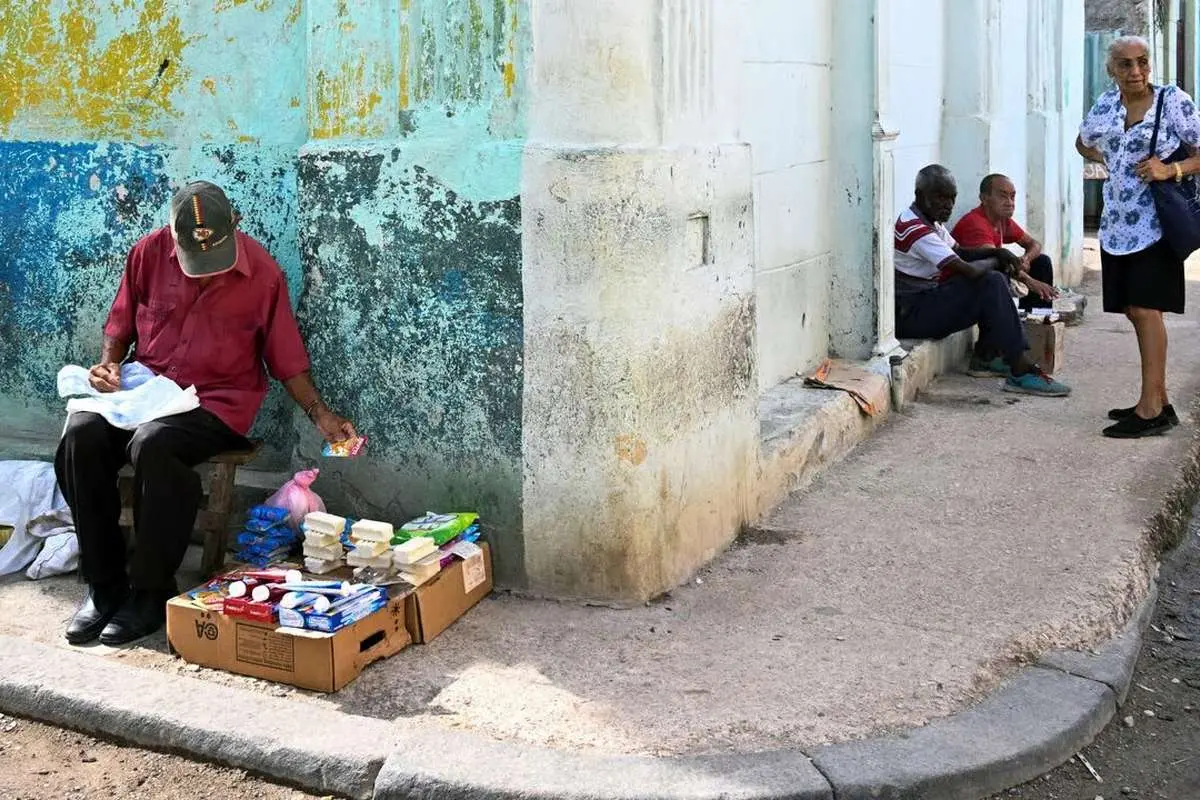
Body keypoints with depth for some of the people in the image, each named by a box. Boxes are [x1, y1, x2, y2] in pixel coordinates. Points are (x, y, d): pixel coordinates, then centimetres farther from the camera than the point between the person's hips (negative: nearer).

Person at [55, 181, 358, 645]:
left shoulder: (262, 274, -8)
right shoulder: (150, 253, -1)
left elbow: (286, 357, 0)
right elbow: (122, 319, 14)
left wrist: (319, 415, -8)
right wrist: (108, 365, -4)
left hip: (217, 401, -4)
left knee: (153, 444, -35)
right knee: (81, 435, -25)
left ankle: (151, 591, -20)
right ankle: (103, 585, -13)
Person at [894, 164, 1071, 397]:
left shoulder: (930, 221, 11)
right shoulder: (914, 229, -22)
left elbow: (959, 252, 20)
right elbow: (968, 270, -27)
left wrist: (999, 253, 1)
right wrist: (994, 262, -5)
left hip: (928, 298, 11)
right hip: (910, 315, -11)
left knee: (998, 274, 14)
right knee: (992, 282, -20)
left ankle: (984, 357, 12)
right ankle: (1021, 372, -20)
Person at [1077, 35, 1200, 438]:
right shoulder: (1105, 105, 8)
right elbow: (1084, 143, 29)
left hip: (1155, 221, -6)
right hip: (1117, 222, 6)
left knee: (1144, 309, -12)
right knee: (1134, 310, 8)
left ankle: (1150, 409, -8)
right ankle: (1159, 402, 18)